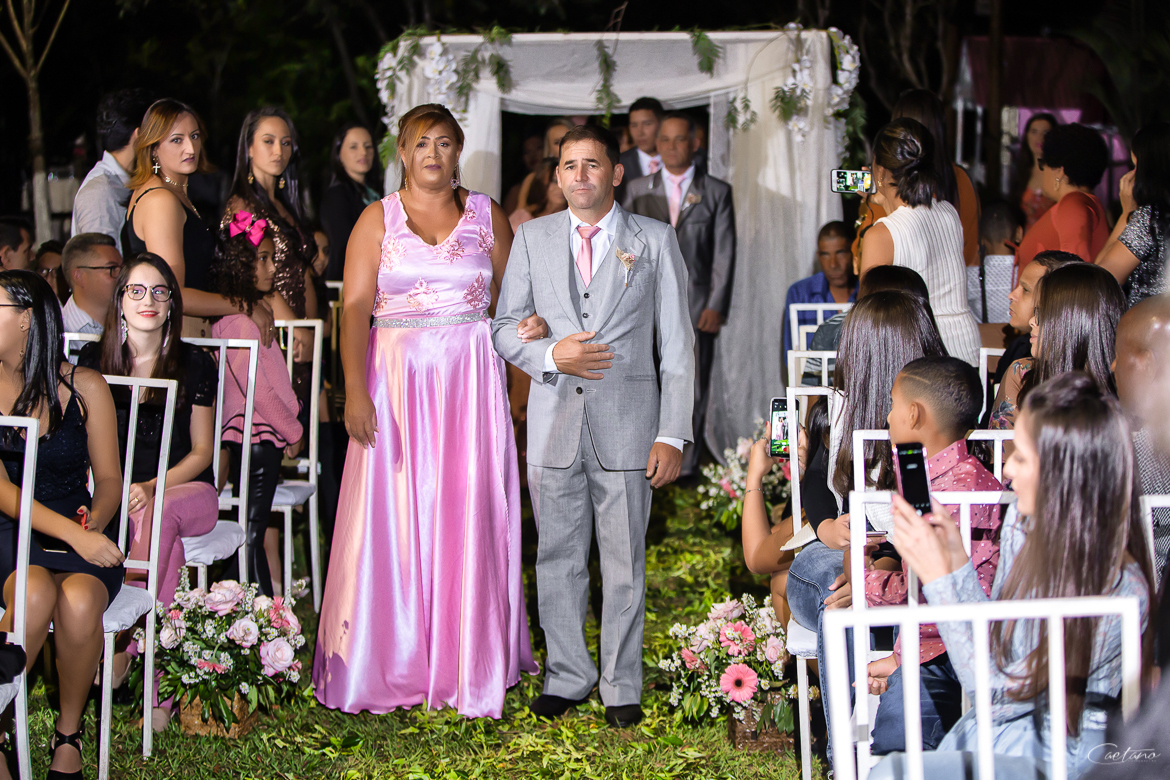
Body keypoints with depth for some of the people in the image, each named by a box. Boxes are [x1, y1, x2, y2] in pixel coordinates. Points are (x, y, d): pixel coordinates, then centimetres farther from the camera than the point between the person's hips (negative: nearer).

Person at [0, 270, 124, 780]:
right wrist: (71, 533, -21)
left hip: (83, 528, 1)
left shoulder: (83, 387, 2)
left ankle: (69, 733, -8)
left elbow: (109, 479, 7)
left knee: (79, 601, -32)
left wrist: (90, 528, -14)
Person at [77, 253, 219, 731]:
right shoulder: (94, 361, 7)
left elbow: (201, 452, 1)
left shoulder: (194, 364, 1)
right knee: (163, 536, -36)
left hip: (186, 490, 0)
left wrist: (153, 488, -16)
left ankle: (121, 645, -31)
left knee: (156, 515, -38)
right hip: (116, 492, 1)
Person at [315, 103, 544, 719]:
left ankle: (469, 663, 10)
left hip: (472, 378, 1)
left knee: (469, 516, 0)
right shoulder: (378, 219, 5)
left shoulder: (486, 214, 10)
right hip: (397, 379, -1)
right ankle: (391, 664, 9)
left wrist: (531, 324, -5)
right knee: (392, 518, -1)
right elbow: (354, 309, -4)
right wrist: (355, 390, -14)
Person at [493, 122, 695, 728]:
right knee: (557, 557, 8)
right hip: (553, 420, 2)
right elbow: (505, 328, 12)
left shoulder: (654, 240, 3)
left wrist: (673, 434, -5)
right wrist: (551, 355, -10)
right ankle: (566, 675, 21)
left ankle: (621, 685, 14)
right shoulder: (532, 239, 10)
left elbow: (677, 344, 2)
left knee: (624, 561, 2)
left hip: (626, 421, -2)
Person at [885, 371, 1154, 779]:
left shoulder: (1120, 589, -24)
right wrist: (956, 558, -2)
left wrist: (938, 578, -19)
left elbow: (998, 694, -20)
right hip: (993, 728, 7)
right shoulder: (1023, 520, -3)